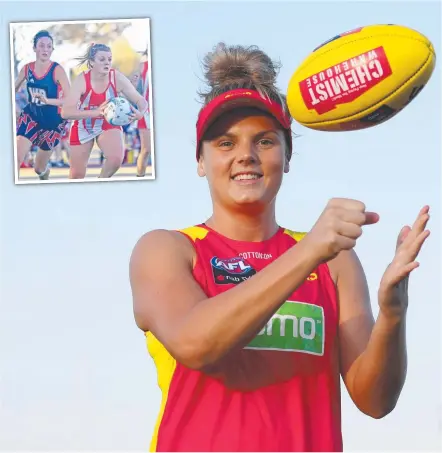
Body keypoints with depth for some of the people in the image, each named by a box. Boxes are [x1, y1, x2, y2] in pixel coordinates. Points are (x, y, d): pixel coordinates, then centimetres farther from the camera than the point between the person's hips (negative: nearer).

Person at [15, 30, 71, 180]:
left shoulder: (57, 70, -17)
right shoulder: (27, 68, -5)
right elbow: (14, 89, 14)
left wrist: (48, 100, -39)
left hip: (52, 121, -2)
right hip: (30, 117, 2)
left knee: (39, 169, 14)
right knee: (16, 159, -22)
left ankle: (45, 171, 53)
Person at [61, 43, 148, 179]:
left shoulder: (117, 78, -21)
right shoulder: (82, 80, -27)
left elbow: (141, 101, -18)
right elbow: (65, 112, -37)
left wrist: (140, 113, -44)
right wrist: (95, 112, -53)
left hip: (108, 125, 1)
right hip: (83, 128, -1)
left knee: (116, 158, -27)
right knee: (77, 175, 5)